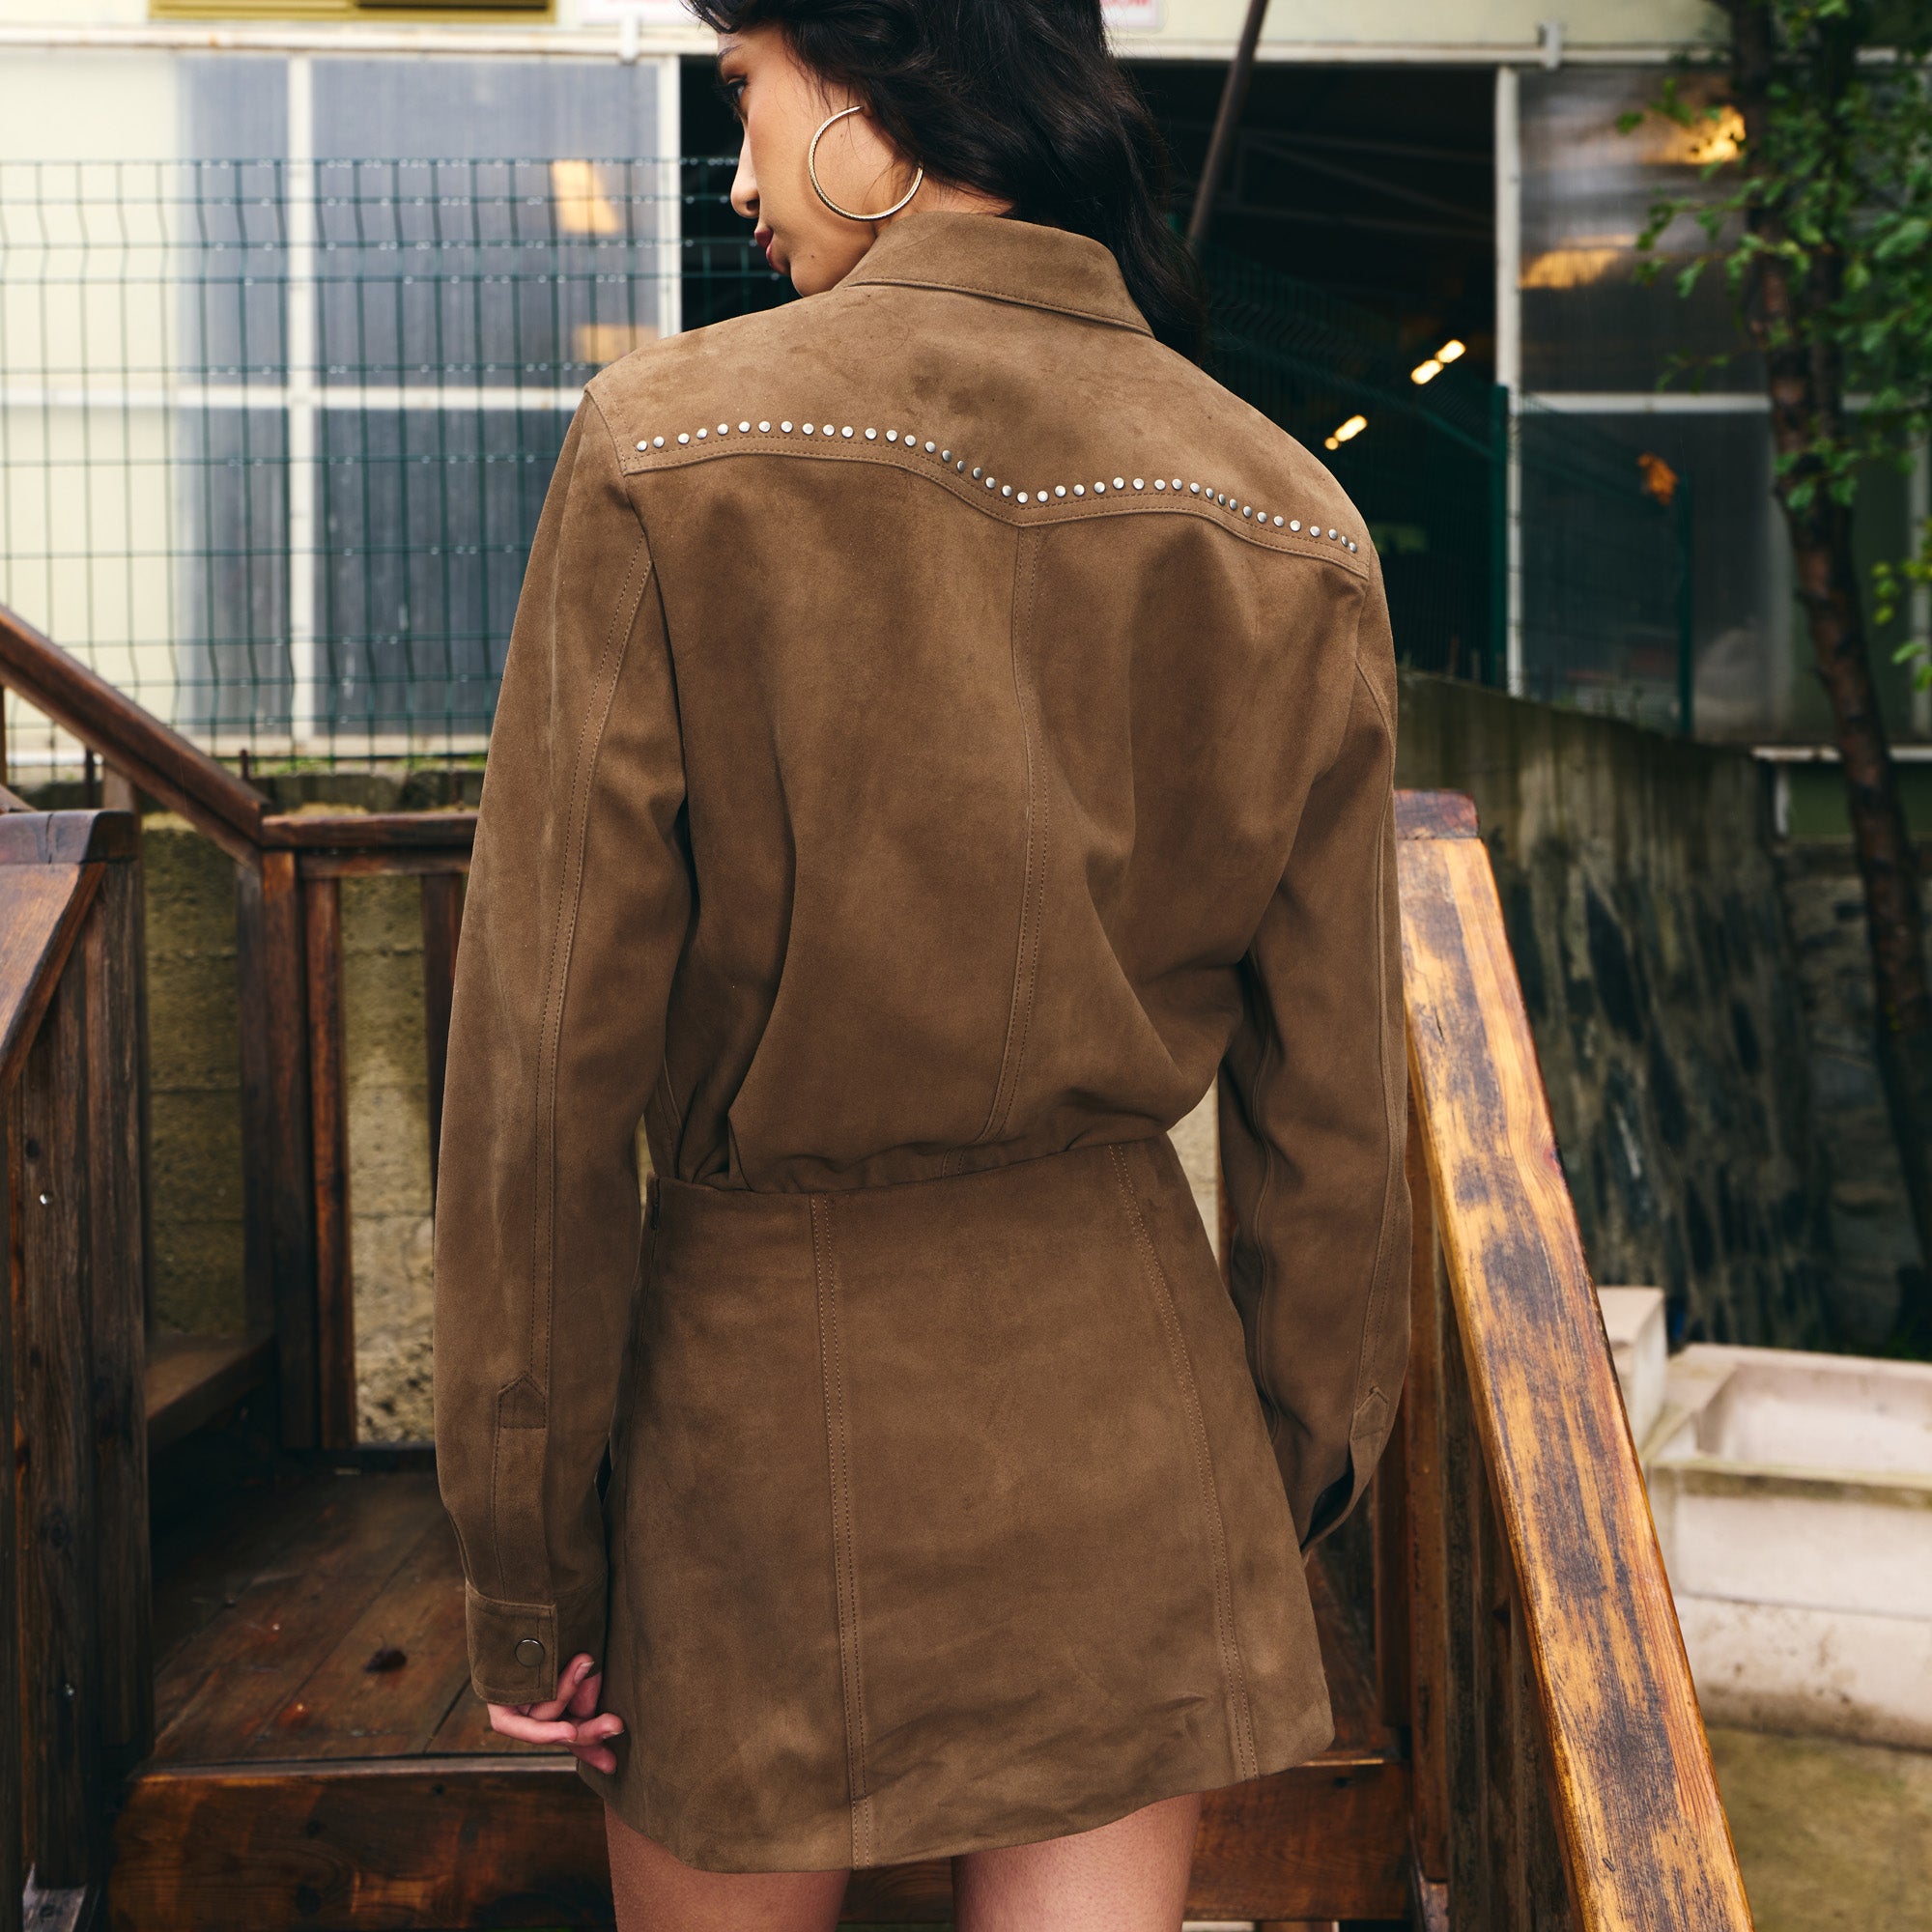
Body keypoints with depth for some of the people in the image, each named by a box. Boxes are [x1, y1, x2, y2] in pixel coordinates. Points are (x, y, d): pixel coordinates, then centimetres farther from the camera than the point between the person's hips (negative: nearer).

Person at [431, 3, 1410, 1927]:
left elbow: (549, 1071, -14)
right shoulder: (1293, 524, -5)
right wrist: (1279, 1502, 14)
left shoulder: (662, 456, -15)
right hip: (1120, 1372, 3)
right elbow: (1325, 1116, 0)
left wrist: (521, 1566, -2)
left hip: (761, 1373, -2)